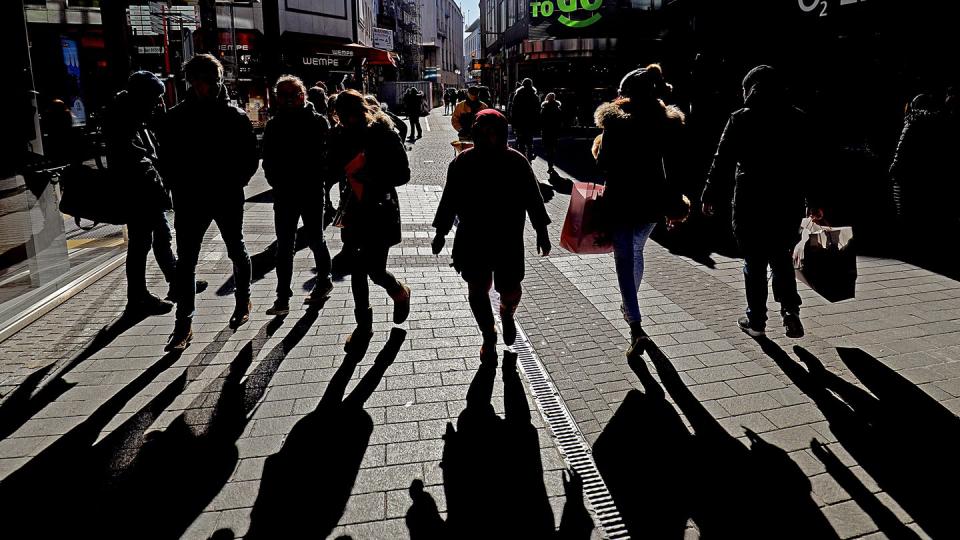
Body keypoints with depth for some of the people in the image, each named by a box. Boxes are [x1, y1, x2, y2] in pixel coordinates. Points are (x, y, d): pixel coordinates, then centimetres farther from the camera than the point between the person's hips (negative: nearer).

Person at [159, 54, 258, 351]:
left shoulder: (236, 117, -4)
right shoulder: (176, 117, 2)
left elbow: (250, 156, -1)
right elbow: (167, 159, 6)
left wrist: (235, 183, -10)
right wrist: (181, 187, -5)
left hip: (228, 198, -1)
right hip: (190, 201, 2)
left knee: (237, 252, 15)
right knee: (185, 261, 1)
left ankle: (243, 301, 36)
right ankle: (183, 324, 8)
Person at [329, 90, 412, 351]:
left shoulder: (383, 135, -11)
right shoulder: (342, 136, 1)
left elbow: (403, 174, -11)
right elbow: (334, 169, 7)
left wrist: (375, 180, -25)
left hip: (380, 211, -4)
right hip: (355, 212, 4)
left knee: (376, 271, -3)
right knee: (357, 271, 9)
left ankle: (401, 294, 32)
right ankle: (363, 326, 25)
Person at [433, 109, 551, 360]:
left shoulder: (516, 162, -5)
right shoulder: (463, 162, -3)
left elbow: (532, 198, 2)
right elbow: (449, 199, 4)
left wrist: (541, 231, 2)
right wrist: (441, 233, 7)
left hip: (508, 239, -1)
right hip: (472, 239, 1)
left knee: (510, 290, 2)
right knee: (477, 289, 6)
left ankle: (507, 314, 41)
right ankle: (488, 337, 28)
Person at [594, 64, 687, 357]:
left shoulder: (616, 120, -12)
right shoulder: (667, 122, 2)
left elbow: (604, 162, -9)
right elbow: (669, 163, 7)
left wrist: (598, 148, 8)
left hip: (620, 200, -5)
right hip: (652, 199, 5)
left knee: (624, 259, -3)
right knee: (636, 251, 24)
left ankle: (636, 328, -11)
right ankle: (630, 305, 42)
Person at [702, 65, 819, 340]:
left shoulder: (741, 119, -5)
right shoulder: (797, 118, 4)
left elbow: (723, 161, -7)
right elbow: (810, 162, 5)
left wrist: (710, 196, 1)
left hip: (751, 201, -3)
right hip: (789, 201, 3)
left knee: (754, 263, 7)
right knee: (782, 258, 16)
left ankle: (756, 320, 14)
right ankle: (790, 309, -1)